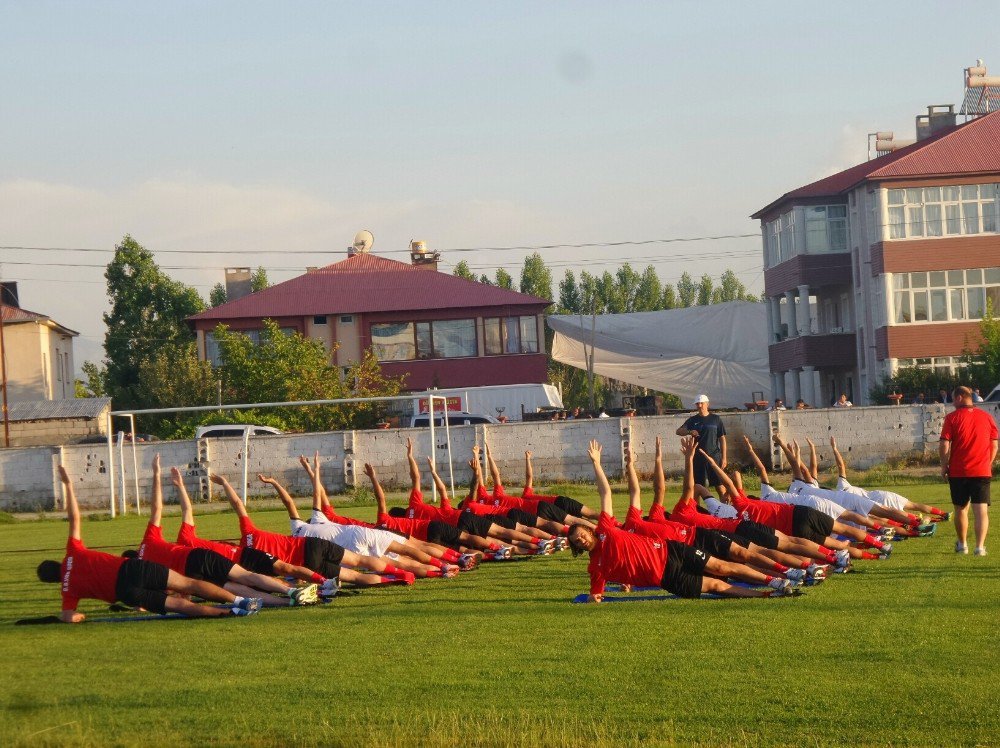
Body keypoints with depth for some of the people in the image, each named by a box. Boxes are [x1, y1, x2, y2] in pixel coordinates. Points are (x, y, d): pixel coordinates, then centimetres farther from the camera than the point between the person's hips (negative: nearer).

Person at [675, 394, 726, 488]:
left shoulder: (716, 419, 5)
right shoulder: (693, 420, 9)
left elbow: (722, 439, 5)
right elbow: (678, 431, 1)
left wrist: (724, 458, -1)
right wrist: (689, 432, -21)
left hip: (714, 456, -2)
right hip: (698, 458, 2)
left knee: (719, 485, -4)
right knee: (699, 486, 2)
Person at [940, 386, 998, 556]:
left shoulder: (952, 418, -4)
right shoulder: (987, 417, 5)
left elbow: (944, 445, -8)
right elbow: (994, 445, 9)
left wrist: (944, 466, 4)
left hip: (958, 472, -1)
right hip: (982, 471, 1)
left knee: (961, 509, 14)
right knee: (981, 510, -3)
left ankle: (962, 544, 26)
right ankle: (980, 547, -15)